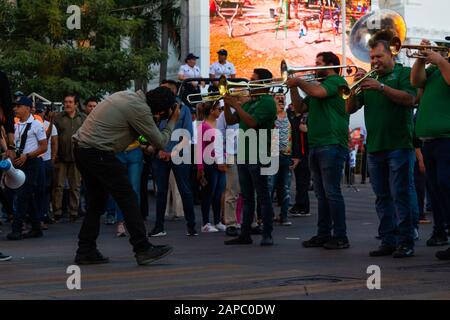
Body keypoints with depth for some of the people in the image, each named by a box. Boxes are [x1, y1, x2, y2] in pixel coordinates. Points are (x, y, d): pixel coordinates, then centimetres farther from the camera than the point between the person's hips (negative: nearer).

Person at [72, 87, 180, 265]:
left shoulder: (128, 96, 12)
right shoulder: (140, 109, -15)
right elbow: (160, 142, -6)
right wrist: (173, 121, 7)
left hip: (81, 148, 10)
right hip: (98, 153, -10)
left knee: (97, 202, 15)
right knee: (128, 199, -6)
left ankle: (85, 251, 16)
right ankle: (143, 249, -6)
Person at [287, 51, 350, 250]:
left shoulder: (336, 81, -4)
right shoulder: (317, 84, 25)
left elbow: (318, 92, -22)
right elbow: (301, 108, 23)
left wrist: (299, 82, -7)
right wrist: (293, 88, 10)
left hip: (332, 145, -9)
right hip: (316, 146, 9)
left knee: (332, 193, -10)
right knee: (321, 194, 10)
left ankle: (340, 237, -8)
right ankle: (323, 234, 13)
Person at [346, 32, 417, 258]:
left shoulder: (403, 73, 4)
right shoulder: (369, 79, 18)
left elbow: (409, 98, -14)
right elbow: (350, 108, 12)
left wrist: (381, 87, -21)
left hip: (399, 144, -6)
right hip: (374, 147, 6)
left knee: (400, 195, -8)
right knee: (382, 197, 7)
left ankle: (406, 242, -6)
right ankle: (388, 241, 11)